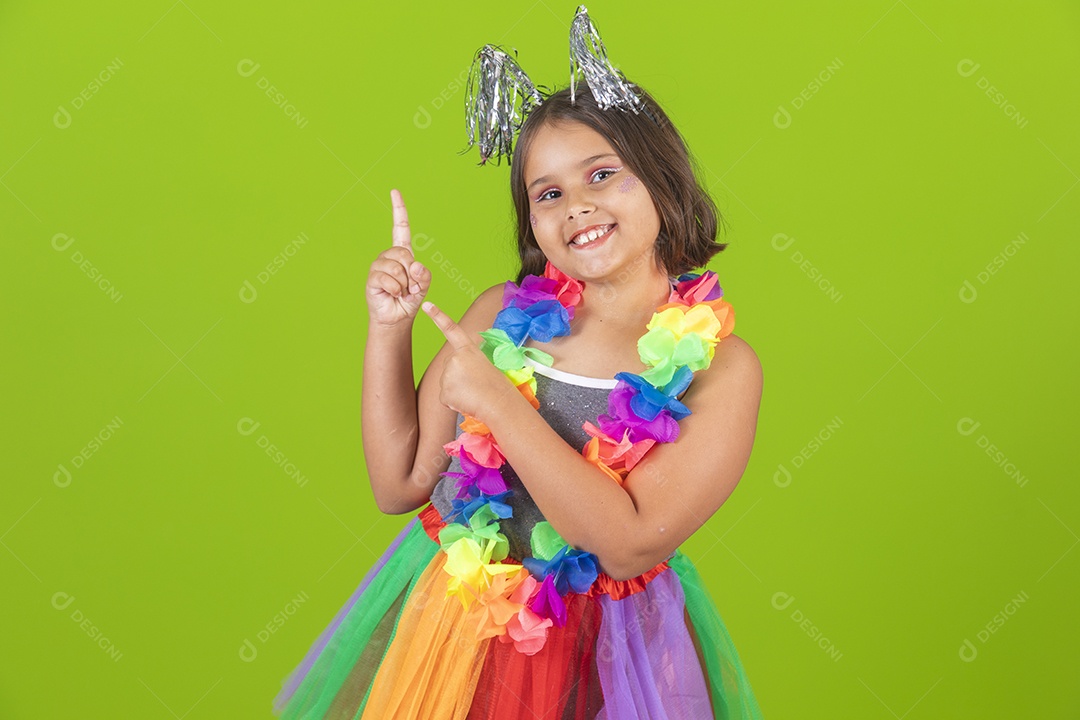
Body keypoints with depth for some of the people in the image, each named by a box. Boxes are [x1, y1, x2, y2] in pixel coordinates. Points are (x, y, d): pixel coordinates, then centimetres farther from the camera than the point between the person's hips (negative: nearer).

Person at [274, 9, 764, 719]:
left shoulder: (721, 364, -13)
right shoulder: (505, 314, -4)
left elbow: (629, 545, -23)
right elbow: (399, 485, 0)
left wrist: (500, 402, -23)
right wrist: (388, 331, -9)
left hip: (601, 656, -3)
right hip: (451, 626, 3)